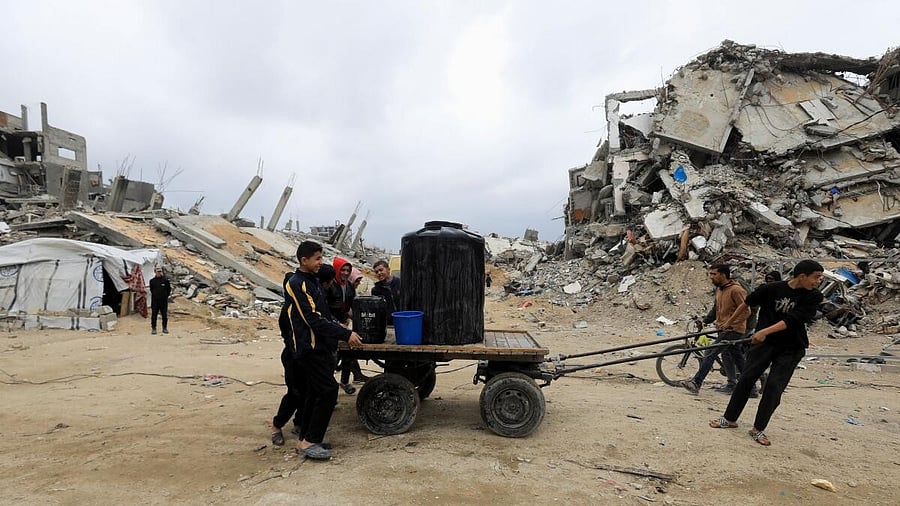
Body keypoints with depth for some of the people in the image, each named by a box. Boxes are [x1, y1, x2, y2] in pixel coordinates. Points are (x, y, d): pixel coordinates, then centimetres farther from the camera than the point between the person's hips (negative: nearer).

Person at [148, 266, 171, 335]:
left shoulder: (165, 280, 0)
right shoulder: (152, 281, 3)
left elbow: (169, 289, 7)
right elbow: (151, 290, 15)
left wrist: (165, 296, 5)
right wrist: (154, 295, 9)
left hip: (164, 301, 0)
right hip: (155, 301, 0)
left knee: (164, 315, 5)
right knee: (154, 315, 2)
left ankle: (165, 328, 13)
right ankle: (153, 328, 8)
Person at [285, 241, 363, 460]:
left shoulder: (312, 280, 15)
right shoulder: (297, 284, -16)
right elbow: (313, 320, -22)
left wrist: (338, 327, 13)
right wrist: (345, 334, -22)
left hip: (319, 346, 10)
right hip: (309, 348, -9)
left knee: (315, 393, 13)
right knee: (329, 391, -10)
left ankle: (306, 439, 23)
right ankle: (309, 442, -1)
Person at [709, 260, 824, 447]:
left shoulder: (813, 297, -8)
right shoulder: (772, 289, -8)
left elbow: (792, 320, -20)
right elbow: (748, 302, 8)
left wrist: (766, 331, -30)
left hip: (791, 349, 0)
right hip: (764, 342, 0)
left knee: (774, 387, -4)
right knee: (746, 379, 1)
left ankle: (758, 429, 9)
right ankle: (730, 418, 15)